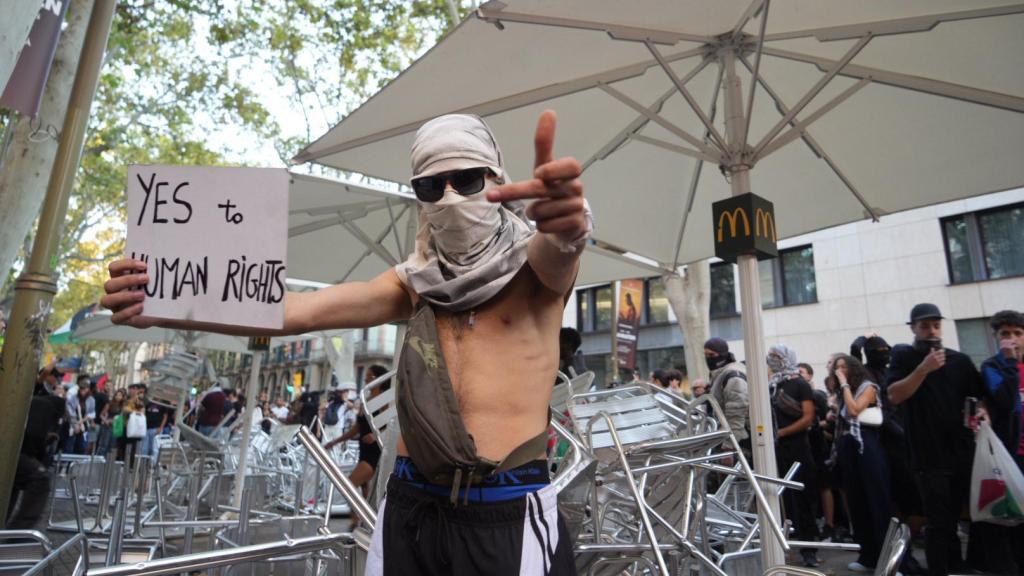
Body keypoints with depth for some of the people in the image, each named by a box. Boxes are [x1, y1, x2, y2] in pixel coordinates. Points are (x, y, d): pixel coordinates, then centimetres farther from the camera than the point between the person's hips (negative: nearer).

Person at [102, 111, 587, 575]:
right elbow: (299, 310, -2)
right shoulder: (414, 281, 6)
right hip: (411, 509, 3)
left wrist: (567, 228, -48)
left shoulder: (533, 272, -2)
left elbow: (555, 254, -25)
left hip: (511, 514, -3)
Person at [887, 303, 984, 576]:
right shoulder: (904, 357, -1)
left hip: (963, 451, 4)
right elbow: (894, 395, -13)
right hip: (929, 455, -4)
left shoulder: (959, 360, 9)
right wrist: (924, 368, -21)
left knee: (953, 517, 16)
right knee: (939, 522, -4)